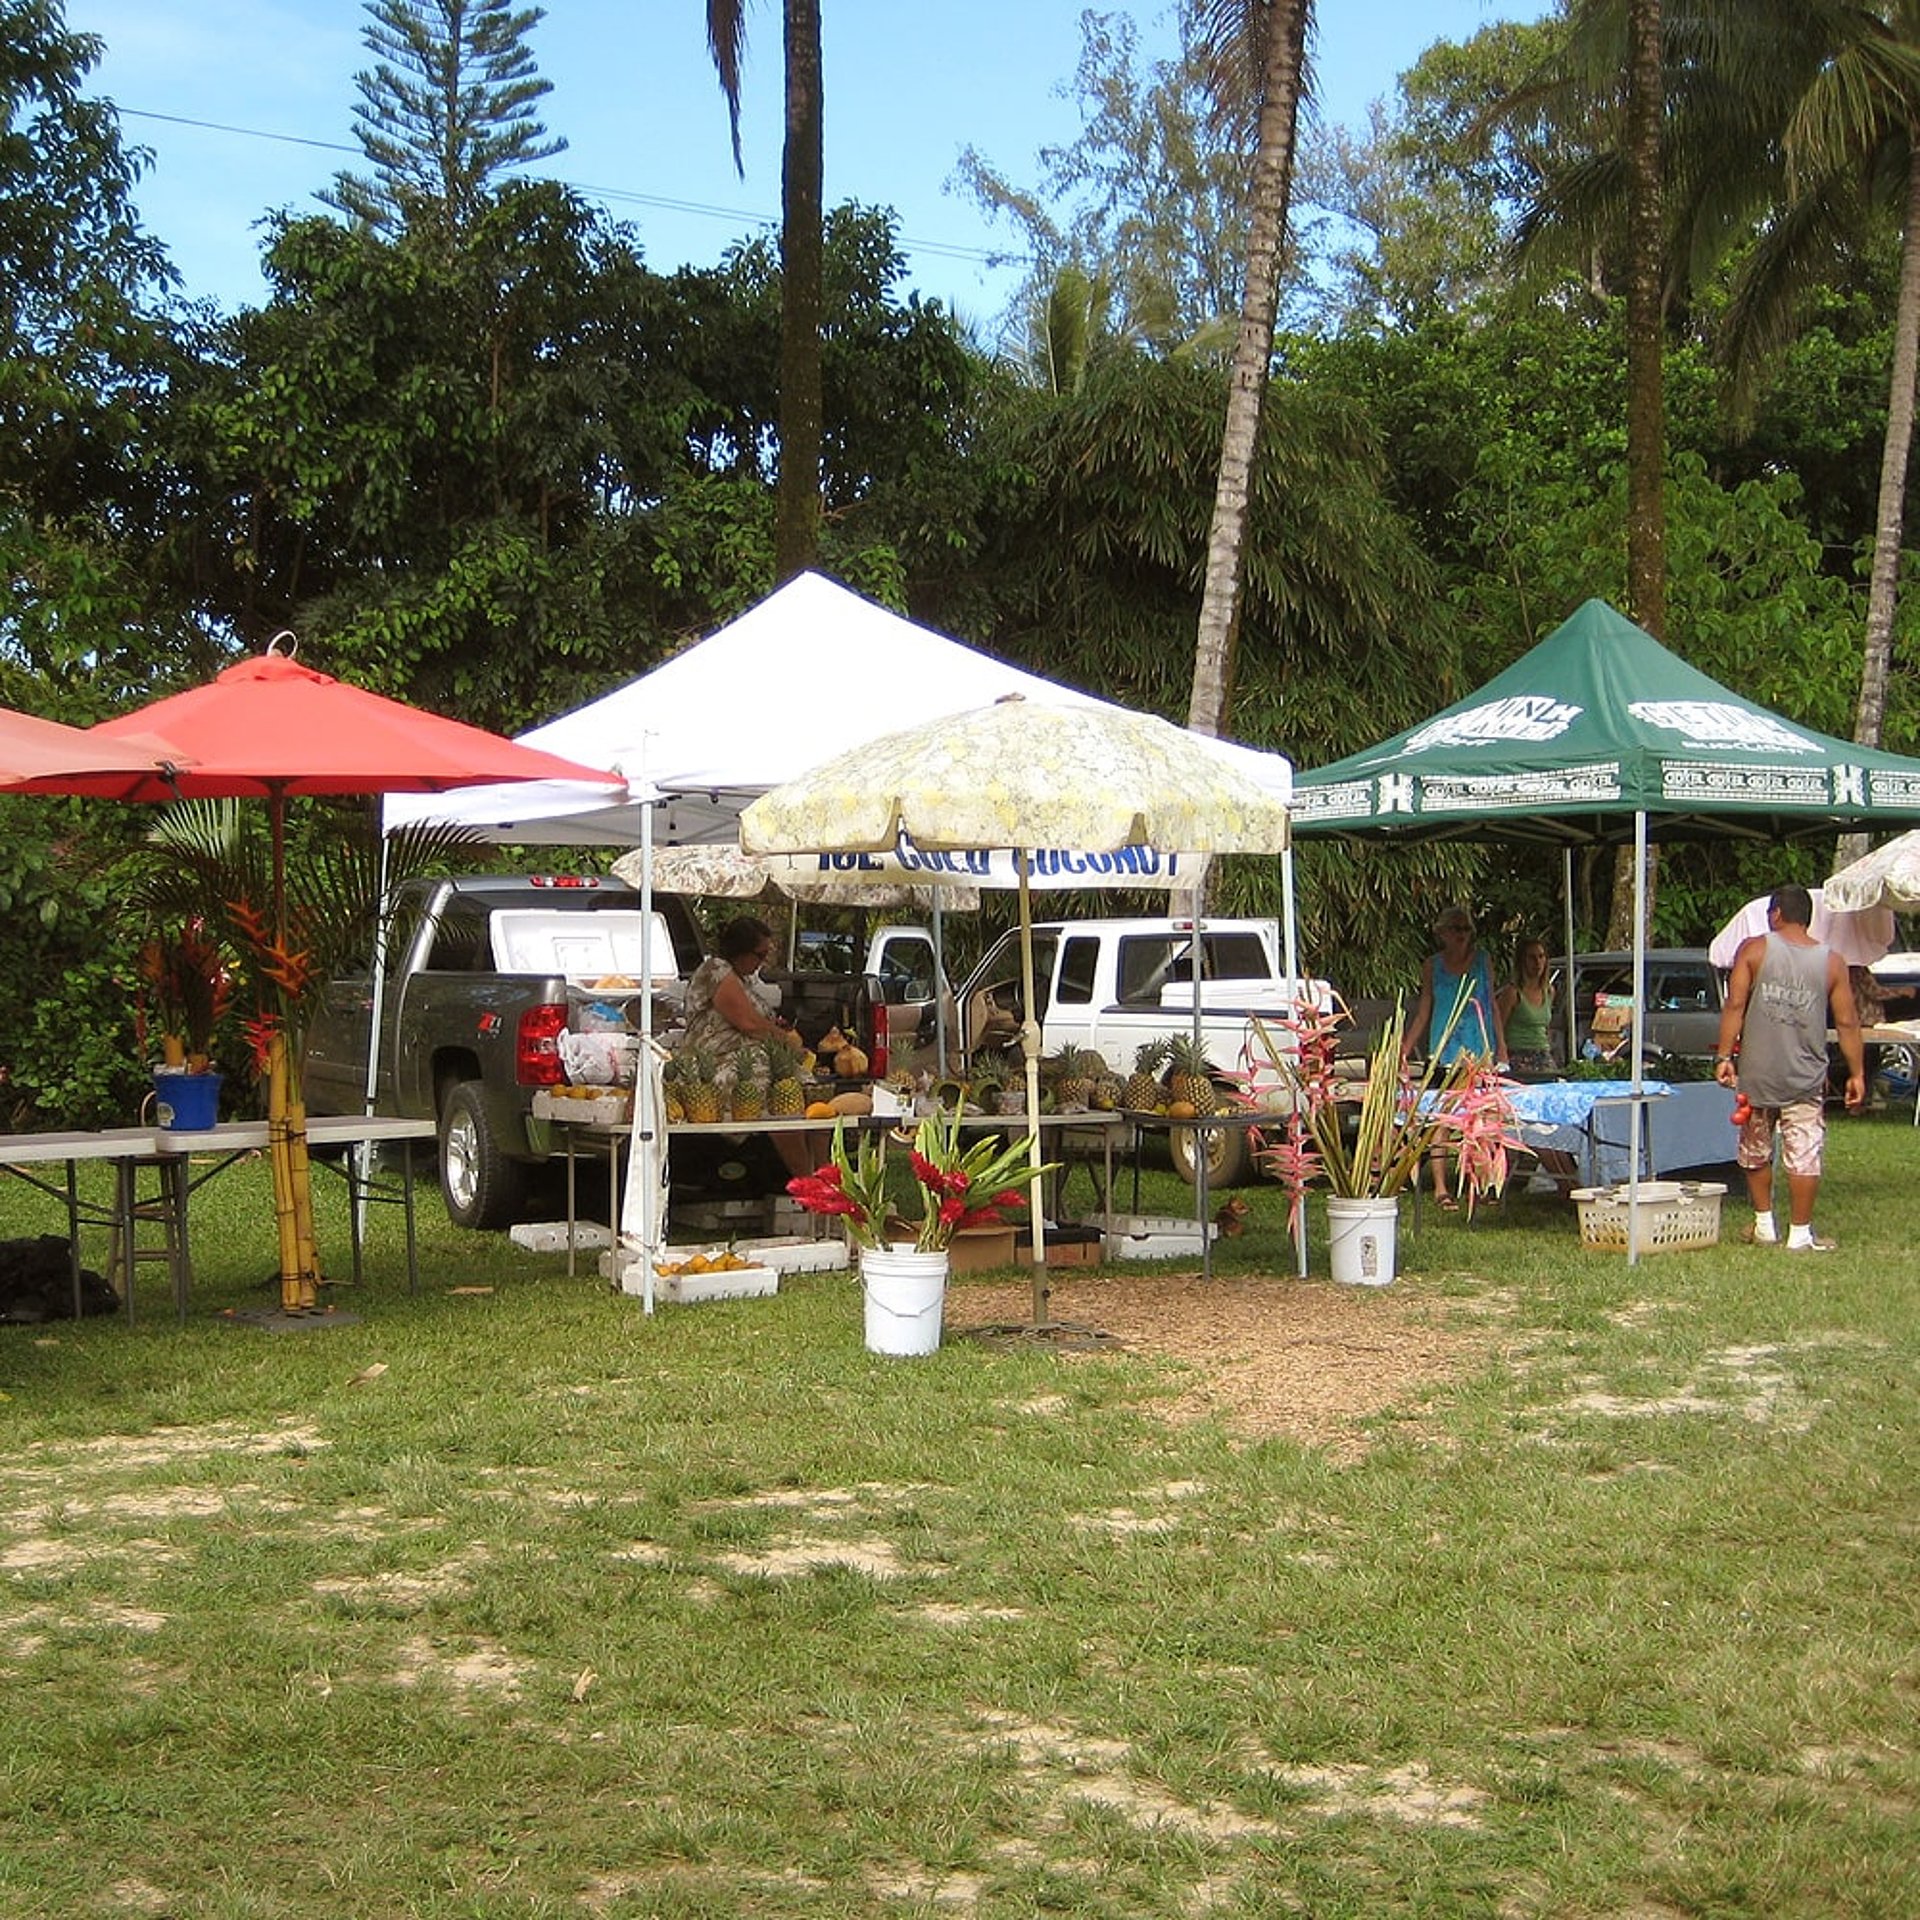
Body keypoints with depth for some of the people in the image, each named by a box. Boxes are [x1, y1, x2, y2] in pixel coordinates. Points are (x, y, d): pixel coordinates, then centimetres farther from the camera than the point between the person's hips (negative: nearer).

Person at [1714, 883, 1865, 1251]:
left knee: (1756, 1152, 15)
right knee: (1804, 1155, 2)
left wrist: (1724, 1057, -5)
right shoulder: (1831, 962, 3)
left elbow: (1734, 1007, -7)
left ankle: (1764, 1225, 23)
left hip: (1757, 1072, 0)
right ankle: (1800, 1234, 3)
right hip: (1806, 1077, 0)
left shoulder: (1754, 949, -1)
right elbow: (1847, 1023, 2)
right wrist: (1857, 1073, 8)